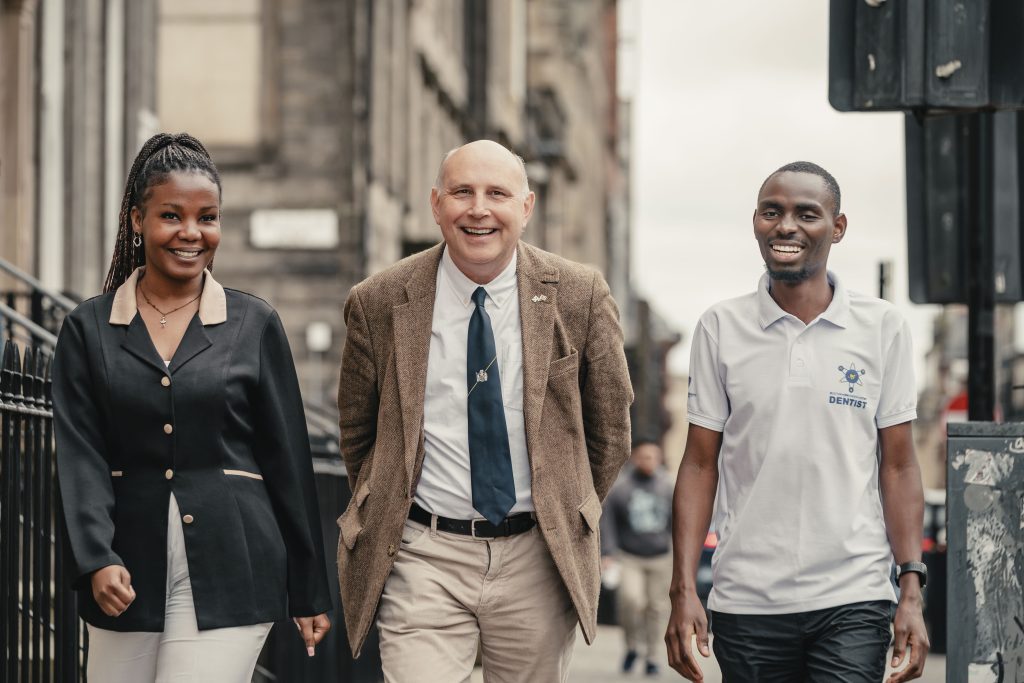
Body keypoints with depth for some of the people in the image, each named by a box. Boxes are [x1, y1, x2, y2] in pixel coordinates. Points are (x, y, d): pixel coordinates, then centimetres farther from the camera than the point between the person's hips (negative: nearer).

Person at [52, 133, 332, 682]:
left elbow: (287, 460, 7)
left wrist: (308, 592, 8)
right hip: (128, 570, 2)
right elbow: (81, 457, -1)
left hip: (228, 572, -2)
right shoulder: (88, 329, 7)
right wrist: (97, 560, -16)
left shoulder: (255, 324, 5)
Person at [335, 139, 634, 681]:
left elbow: (609, 427, 10)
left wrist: (568, 517, 9)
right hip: (423, 559, -1)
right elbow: (358, 433, 12)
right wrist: (385, 512, 7)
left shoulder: (579, 295, -1)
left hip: (537, 557, 1)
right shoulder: (379, 303, -1)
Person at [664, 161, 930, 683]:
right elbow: (700, 465, 6)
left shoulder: (882, 327, 3)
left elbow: (898, 466, 5)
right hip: (746, 602, 1)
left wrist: (912, 590, -3)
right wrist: (683, 589, -2)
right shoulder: (720, 328, 4)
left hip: (853, 601, -1)